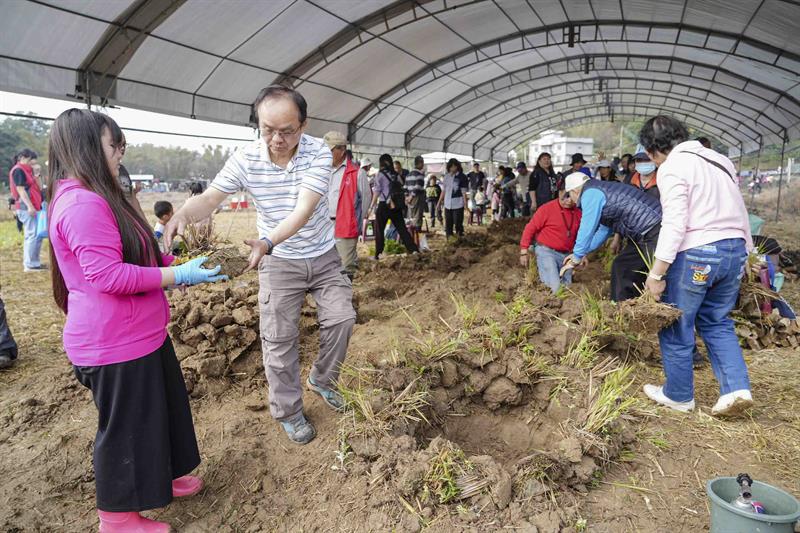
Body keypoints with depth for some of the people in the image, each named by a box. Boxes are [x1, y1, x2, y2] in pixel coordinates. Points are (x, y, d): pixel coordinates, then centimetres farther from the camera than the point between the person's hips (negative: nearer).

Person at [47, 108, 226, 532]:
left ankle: (156, 478, 44)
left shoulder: (94, 198, 13)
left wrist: (176, 263, 14)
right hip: (115, 345, -10)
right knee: (125, 426, 7)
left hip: (138, 335, 11)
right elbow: (108, 275, -28)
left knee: (157, 410, 23)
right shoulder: (83, 203, -23)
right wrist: (178, 275, -24)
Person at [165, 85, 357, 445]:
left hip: (324, 257, 1)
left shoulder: (318, 153, -20)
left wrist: (268, 242, -47)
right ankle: (288, 412, 19)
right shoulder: (245, 159, -15)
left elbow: (304, 209, -31)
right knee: (279, 339, 2)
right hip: (279, 262, 0)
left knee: (341, 318, -1)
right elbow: (211, 197, -17)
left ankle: (321, 380, 26)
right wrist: (183, 213, -41)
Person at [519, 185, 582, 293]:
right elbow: (530, 228, -8)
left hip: (565, 255, 6)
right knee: (555, 288, -17)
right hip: (546, 252, -6)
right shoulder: (547, 208, -11)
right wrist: (524, 252, -10)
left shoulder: (578, 213, 4)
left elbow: (579, 236, 17)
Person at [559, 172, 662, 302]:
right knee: (621, 266, 14)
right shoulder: (601, 191, 20)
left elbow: (586, 230, -10)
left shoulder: (590, 193, -10)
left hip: (655, 231, -10)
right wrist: (582, 252, 27)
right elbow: (604, 229, 26)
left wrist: (576, 258, 0)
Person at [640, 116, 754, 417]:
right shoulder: (718, 159, 17)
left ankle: (678, 395, 20)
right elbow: (740, 211, 19)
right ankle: (737, 389, 10)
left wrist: (657, 274, -15)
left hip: (696, 254, -8)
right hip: (736, 250, 8)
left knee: (676, 327, 7)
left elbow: (674, 225, -18)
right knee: (717, 322, 21)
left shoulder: (672, 167, -9)